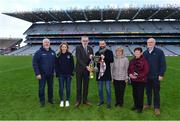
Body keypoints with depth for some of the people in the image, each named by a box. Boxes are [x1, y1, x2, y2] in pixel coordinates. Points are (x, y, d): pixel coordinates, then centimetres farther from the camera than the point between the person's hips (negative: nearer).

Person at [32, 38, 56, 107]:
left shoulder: (52, 52, 6)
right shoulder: (38, 52, -6)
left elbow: (55, 63, 9)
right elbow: (34, 64, -9)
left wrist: (54, 71, 4)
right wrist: (37, 73, -14)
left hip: (50, 74, 4)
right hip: (42, 74, -3)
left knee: (50, 87, 13)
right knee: (41, 88, 3)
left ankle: (50, 99, 31)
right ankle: (42, 101, 19)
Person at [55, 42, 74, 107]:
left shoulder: (70, 55, 0)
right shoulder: (58, 55, 1)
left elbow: (72, 64, 2)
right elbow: (56, 65, 2)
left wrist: (71, 73, -4)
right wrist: (57, 73, -5)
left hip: (68, 74, 0)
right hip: (61, 74, 0)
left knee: (68, 88, 7)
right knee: (61, 88, 5)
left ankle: (67, 100, 22)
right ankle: (61, 101, 21)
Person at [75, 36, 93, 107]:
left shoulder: (90, 49, 6)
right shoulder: (78, 48, -7)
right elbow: (79, 59, -17)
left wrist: (91, 58, -17)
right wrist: (85, 66, -24)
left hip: (87, 69, 4)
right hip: (79, 69, -3)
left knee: (86, 85, 10)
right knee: (79, 86, 6)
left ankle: (85, 100, 22)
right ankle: (78, 100, 17)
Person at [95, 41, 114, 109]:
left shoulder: (109, 52, 1)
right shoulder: (97, 53, 10)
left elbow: (112, 60, -13)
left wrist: (104, 57, -23)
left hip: (107, 73, -3)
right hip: (99, 73, 3)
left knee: (108, 89, 2)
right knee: (100, 89, 13)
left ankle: (109, 103, 15)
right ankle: (101, 101, 30)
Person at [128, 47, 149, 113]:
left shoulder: (144, 61, -10)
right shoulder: (132, 61, 8)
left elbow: (146, 71, -13)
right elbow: (129, 69, 14)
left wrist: (138, 76, -18)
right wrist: (130, 74, -6)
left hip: (141, 80, -5)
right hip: (133, 80, 6)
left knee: (140, 94, 1)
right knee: (134, 93, 14)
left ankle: (140, 107, 18)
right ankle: (135, 105, 32)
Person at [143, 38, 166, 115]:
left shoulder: (159, 52, -6)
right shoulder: (145, 53, 6)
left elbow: (163, 64, -8)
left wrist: (161, 75, -13)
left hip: (156, 76, -4)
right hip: (147, 76, 4)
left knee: (156, 92, 6)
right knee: (148, 91, 15)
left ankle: (156, 108, 19)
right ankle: (148, 104, 32)